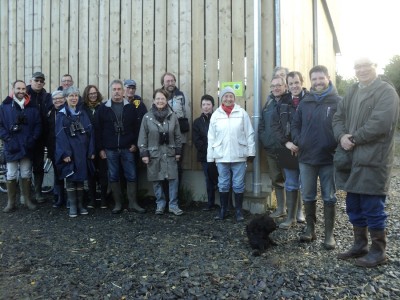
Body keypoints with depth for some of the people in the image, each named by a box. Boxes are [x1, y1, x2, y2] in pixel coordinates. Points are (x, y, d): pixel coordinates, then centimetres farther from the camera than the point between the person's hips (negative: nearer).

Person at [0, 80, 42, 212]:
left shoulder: (32, 107, 6)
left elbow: (38, 124, 3)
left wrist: (32, 139, -8)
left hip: (27, 147, 1)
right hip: (11, 147, -1)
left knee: (26, 175, 10)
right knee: (11, 176, 5)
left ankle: (28, 200, 21)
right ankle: (11, 202, 16)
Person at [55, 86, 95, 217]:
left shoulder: (82, 114, 11)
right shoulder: (61, 115, 0)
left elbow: (90, 132, 7)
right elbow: (60, 135, -6)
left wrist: (91, 151, -1)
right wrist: (65, 153, -15)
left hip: (82, 151, 3)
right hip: (69, 151, -3)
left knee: (81, 178, 8)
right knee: (70, 179, 1)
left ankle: (80, 205, 17)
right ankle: (72, 206, 10)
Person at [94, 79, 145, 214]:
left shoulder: (130, 107, 5)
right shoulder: (103, 108, 3)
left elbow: (136, 127, 5)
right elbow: (98, 130, 1)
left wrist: (135, 144, -4)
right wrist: (100, 149, -3)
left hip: (127, 149, 0)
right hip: (110, 150, 0)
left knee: (131, 176, 2)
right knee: (113, 177, 7)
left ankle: (133, 203, 12)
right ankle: (118, 204, 18)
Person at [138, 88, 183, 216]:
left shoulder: (173, 116, 2)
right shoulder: (147, 117, -1)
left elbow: (177, 136, 7)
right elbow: (143, 137, 0)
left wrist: (178, 151, 5)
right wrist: (144, 153, -5)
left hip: (170, 153, 1)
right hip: (154, 153, 0)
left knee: (173, 179, -1)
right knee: (156, 180, 7)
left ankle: (173, 205, 12)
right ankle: (160, 204, 22)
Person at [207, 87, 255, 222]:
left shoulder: (242, 113, 0)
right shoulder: (216, 115, 4)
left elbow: (249, 134, 2)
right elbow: (211, 137, 5)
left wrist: (251, 152, -1)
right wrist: (210, 157, 3)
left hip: (239, 156, -1)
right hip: (221, 156, 1)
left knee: (238, 185, 6)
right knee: (223, 185, 10)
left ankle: (238, 211, 18)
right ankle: (223, 210, 23)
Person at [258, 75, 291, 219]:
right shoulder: (269, 103, 13)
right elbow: (261, 125, 15)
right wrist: (264, 140, 2)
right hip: (271, 150, 6)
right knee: (276, 180, 14)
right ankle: (281, 209, 27)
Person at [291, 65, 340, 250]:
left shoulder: (338, 101, -3)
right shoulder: (305, 102, 9)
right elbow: (295, 125, 12)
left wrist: (337, 145, -14)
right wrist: (298, 142, -2)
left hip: (329, 158, -3)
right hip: (306, 158, 4)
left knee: (329, 198, 7)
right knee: (308, 196, 12)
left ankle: (329, 234, 18)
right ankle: (310, 228, 27)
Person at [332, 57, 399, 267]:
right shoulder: (351, 92, 17)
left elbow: (381, 123, -19)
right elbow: (338, 117, 11)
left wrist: (354, 138, -12)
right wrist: (342, 136, -9)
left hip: (373, 159, -7)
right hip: (351, 158, 8)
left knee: (373, 207, 0)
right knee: (354, 206, 15)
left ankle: (378, 251, 16)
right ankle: (359, 245, 30)